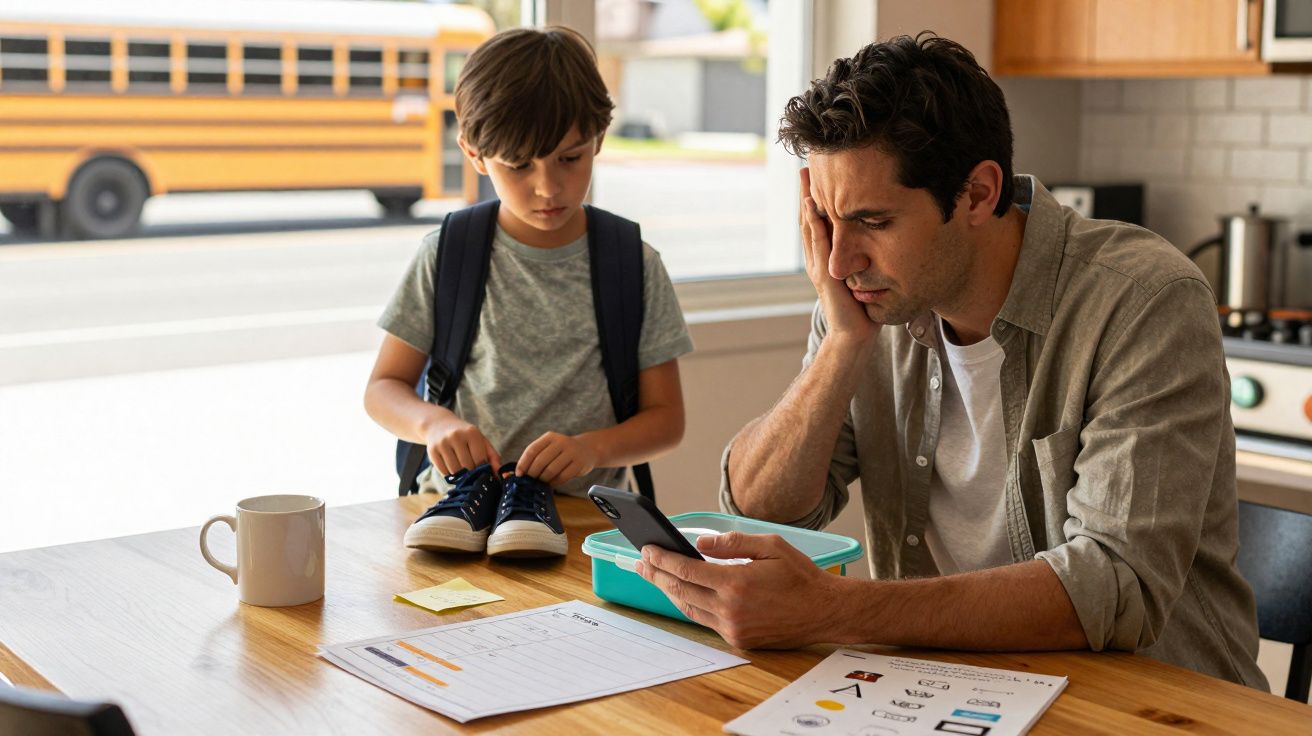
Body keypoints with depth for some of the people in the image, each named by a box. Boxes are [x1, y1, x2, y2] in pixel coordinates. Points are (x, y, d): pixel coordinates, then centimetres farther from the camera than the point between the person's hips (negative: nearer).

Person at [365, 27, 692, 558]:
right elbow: (382, 388, 9)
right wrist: (435, 423, -13)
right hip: (459, 494, 1)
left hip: (584, 507, -1)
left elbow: (666, 418, 7)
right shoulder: (447, 256, 5)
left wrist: (592, 447, -13)